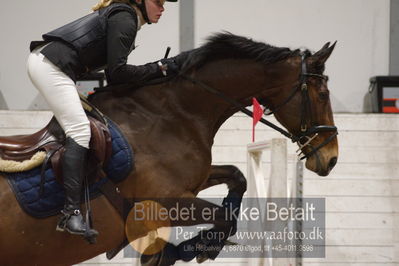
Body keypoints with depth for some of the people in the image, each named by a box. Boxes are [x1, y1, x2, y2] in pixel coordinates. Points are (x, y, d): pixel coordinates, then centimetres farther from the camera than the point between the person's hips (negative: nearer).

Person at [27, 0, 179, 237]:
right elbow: (117, 72, -14)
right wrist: (159, 68, -8)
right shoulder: (125, 19, -8)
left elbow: (114, 75, 19)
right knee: (80, 131, -19)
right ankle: (71, 213, -29)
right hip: (49, 65, -11)